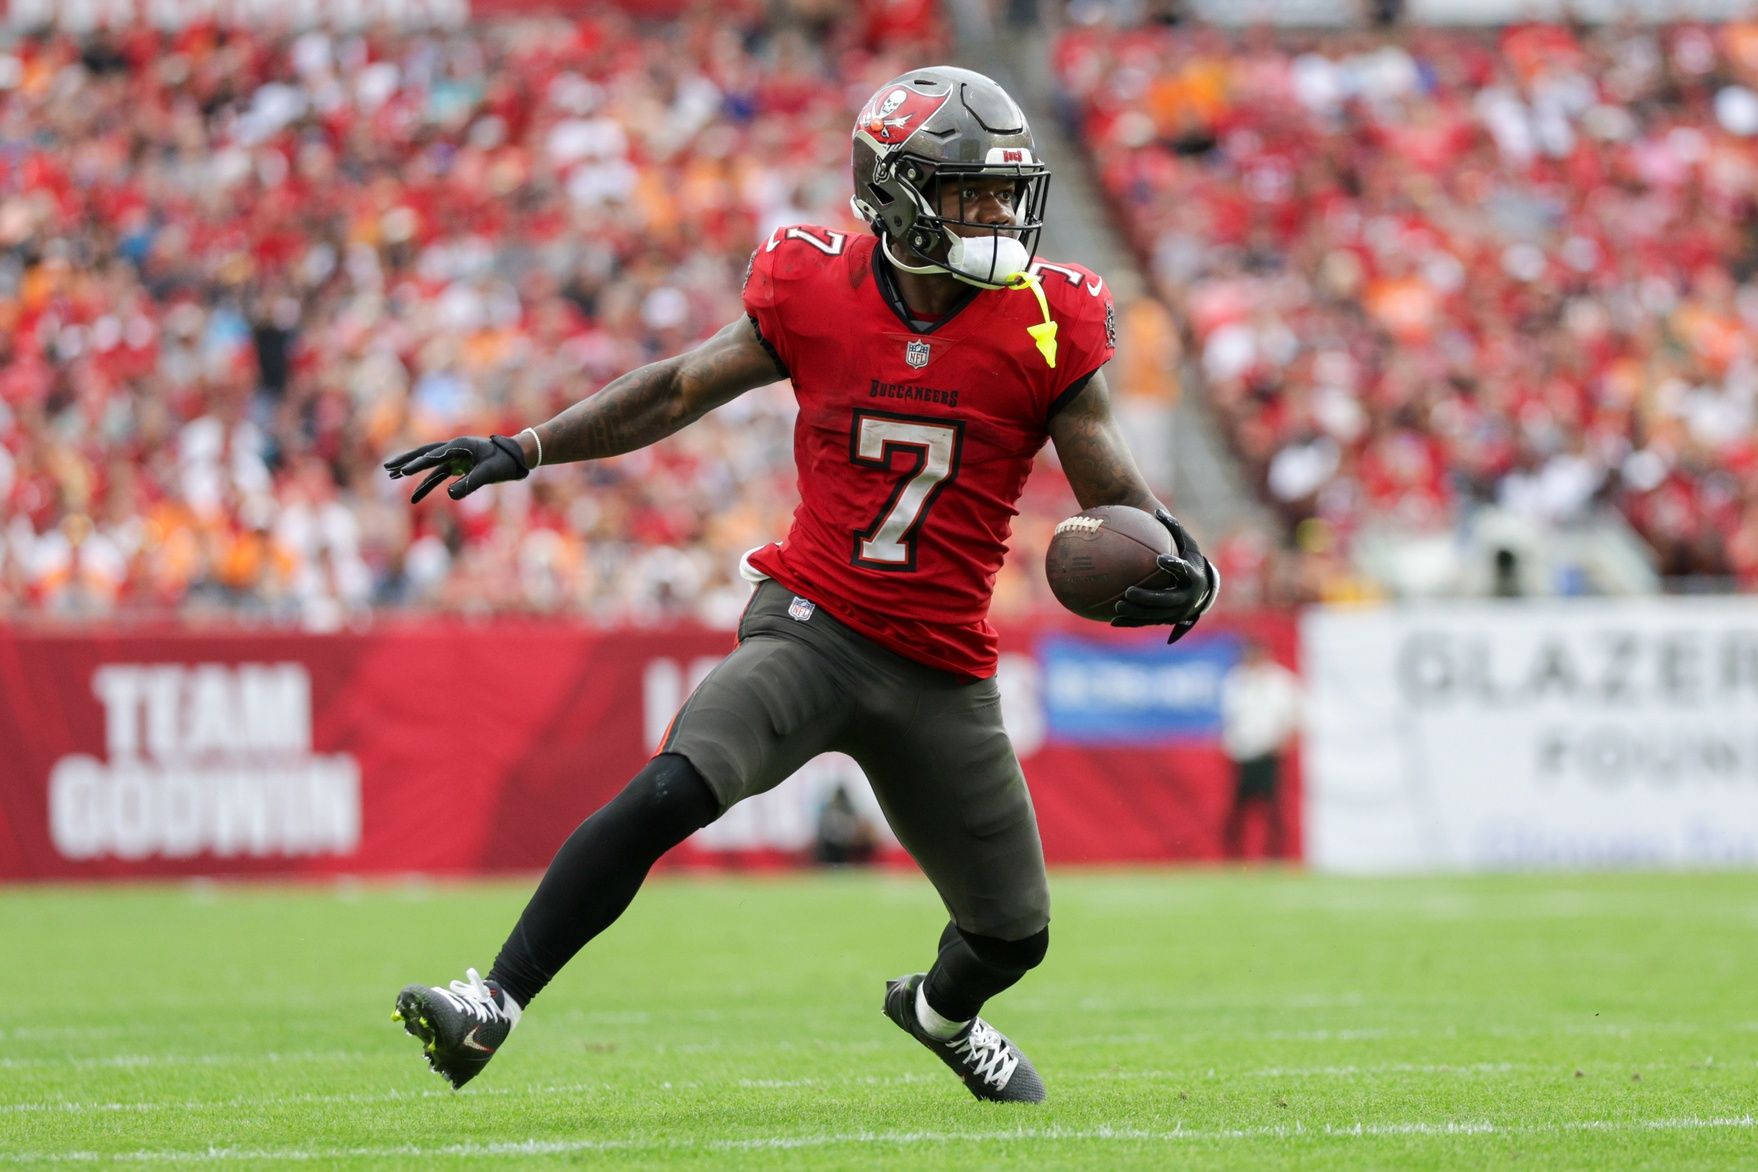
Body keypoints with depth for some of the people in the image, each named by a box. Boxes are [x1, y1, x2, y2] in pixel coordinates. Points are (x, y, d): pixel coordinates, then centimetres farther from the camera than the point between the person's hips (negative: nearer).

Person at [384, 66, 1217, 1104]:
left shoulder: (1046, 328, -7)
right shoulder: (815, 293, -6)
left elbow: (1117, 496, -1)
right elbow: (679, 392, 8)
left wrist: (1181, 570, -23)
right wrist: (524, 451, 4)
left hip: (942, 671, 2)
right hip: (813, 628, -2)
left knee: (1014, 936, 14)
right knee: (668, 796, -29)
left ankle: (941, 1011, 51)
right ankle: (493, 1006, -23)